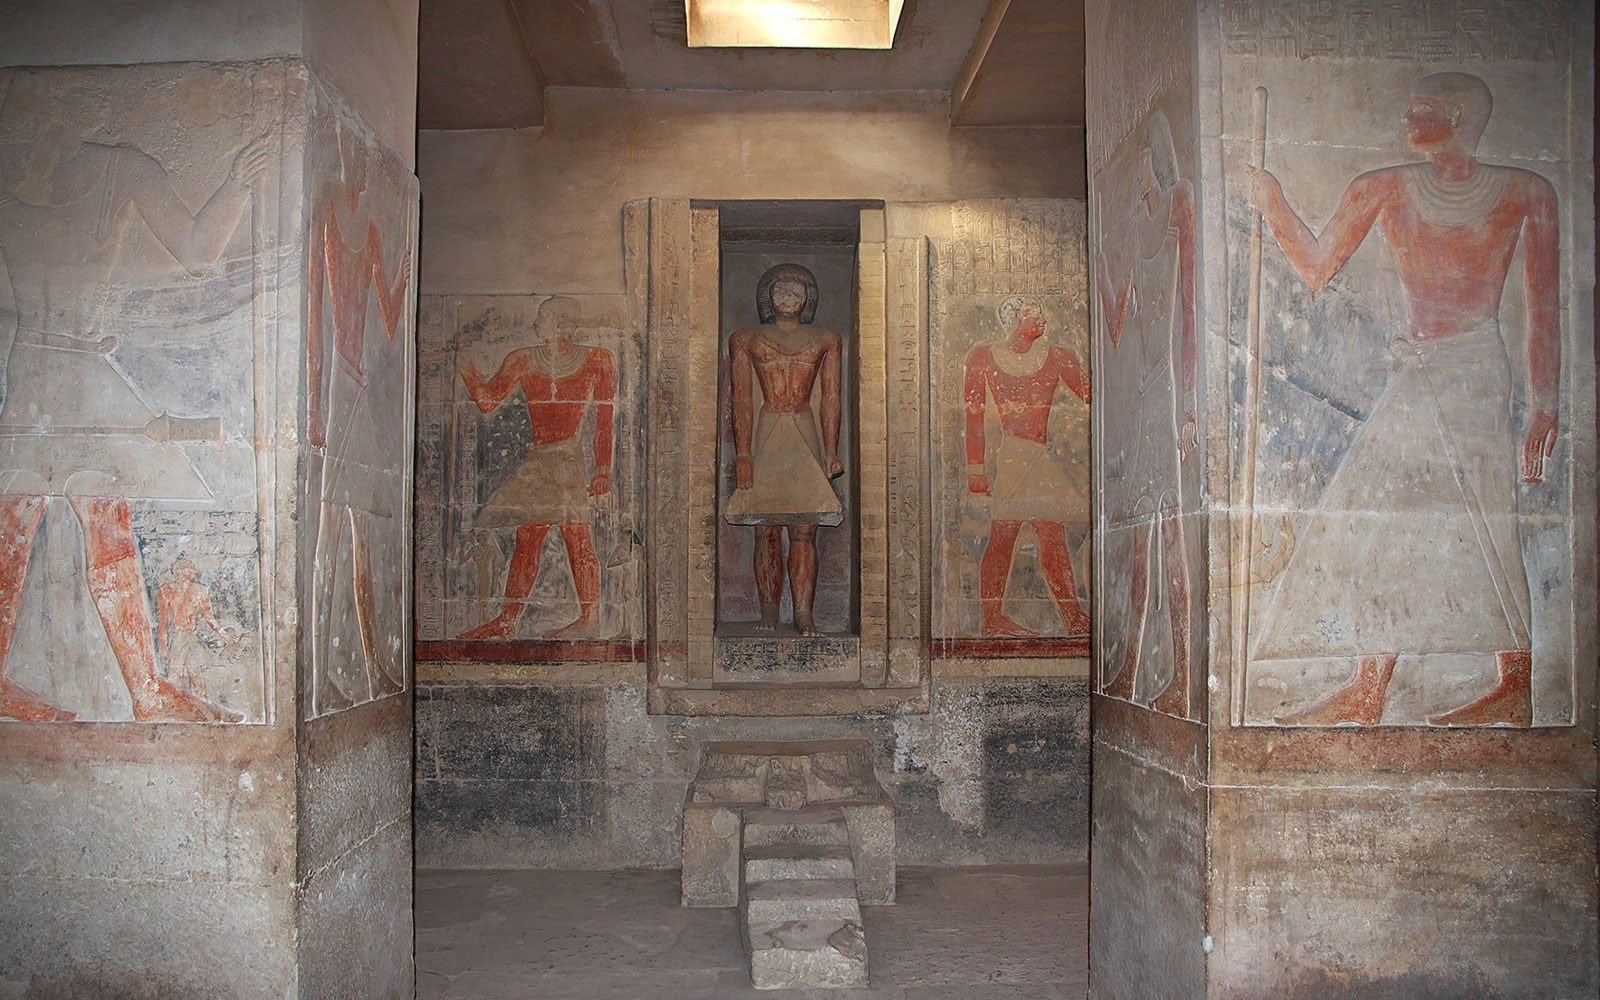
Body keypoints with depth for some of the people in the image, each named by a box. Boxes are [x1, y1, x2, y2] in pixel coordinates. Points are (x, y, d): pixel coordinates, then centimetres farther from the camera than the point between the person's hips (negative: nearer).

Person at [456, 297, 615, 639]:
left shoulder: (596, 361, -1)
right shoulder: (523, 361, 10)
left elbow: (604, 418, -3)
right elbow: (487, 401, 8)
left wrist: (603, 468, -8)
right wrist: (466, 369, -4)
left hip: (571, 458, -4)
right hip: (538, 460, 5)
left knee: (575, 536, -6)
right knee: (526, 538, 5)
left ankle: (590, 615, 1)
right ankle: (508, 619, 9)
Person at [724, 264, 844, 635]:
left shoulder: (826, 341, 13)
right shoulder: (746, 339, 10)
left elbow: (831, 399, 9)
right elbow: (742, 400, 4)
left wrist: (831, 450, -1)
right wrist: (743, 454, -6)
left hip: (807, 439, 0)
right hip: (765, 440, 0)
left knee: (804, 531, -6)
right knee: (767, 531, -3)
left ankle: (803, 612, -5)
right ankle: (768, 612, 4)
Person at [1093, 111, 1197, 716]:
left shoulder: (1180, 202, -3)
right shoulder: (1141, 223, 22)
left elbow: (1188, 306, -13)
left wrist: (1188, 400, -17)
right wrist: (1101, 264, 17)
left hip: (1167, 380, -8)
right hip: (1133, 379, 8)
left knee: (1170, 524, -10)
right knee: (1140, 528, 8)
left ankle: (1181, 676, -6)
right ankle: (1132, 670, 14)